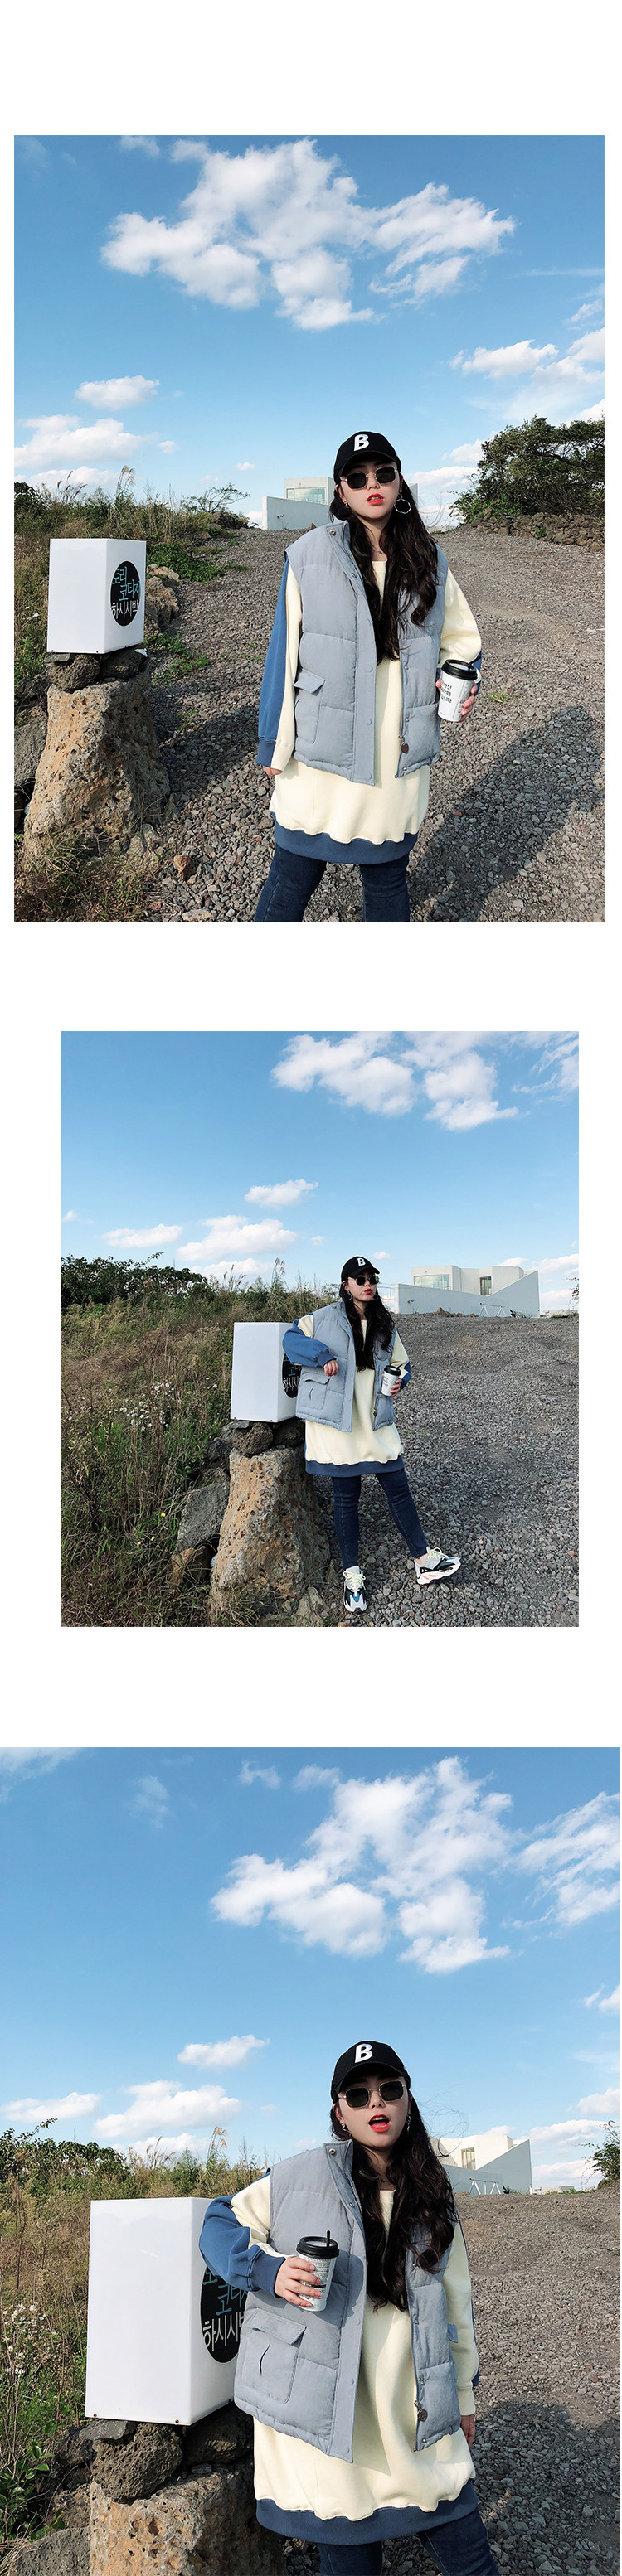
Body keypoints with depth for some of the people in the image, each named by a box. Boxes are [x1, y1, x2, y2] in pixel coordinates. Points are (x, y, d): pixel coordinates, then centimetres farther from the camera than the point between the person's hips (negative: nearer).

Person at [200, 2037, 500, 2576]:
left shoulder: (433, 2197, 8)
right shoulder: (303, 2176, -4)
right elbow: (221, 2224, 2)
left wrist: (464, 2395, 21)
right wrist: (270, 2269, -16)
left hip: (418, 2422, 3)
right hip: (326, 2422, -3)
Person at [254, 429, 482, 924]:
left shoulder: (429, 562, 5)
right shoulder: (310, 557, -6)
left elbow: (461, 637, 18)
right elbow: (285, 652, -1)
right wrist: (273, 746, 0)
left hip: (401, 756, 3)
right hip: (321, 756, -3)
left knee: (388, 882, 15)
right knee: (292, 881, 4)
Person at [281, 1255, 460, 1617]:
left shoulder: (385, 1326, 12)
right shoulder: (325, 1319, 0)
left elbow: (401, 1364, 21)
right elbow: (293, 1339, -1)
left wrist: (398, 1381, -2)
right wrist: (322, 1356, -17)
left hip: (377, 1422, 3)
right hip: (337, 1423, -3)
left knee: (399, 1488, 4)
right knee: (347, 1497, 2)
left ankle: (425, 1560, 16)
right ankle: (352, 1576, 12)